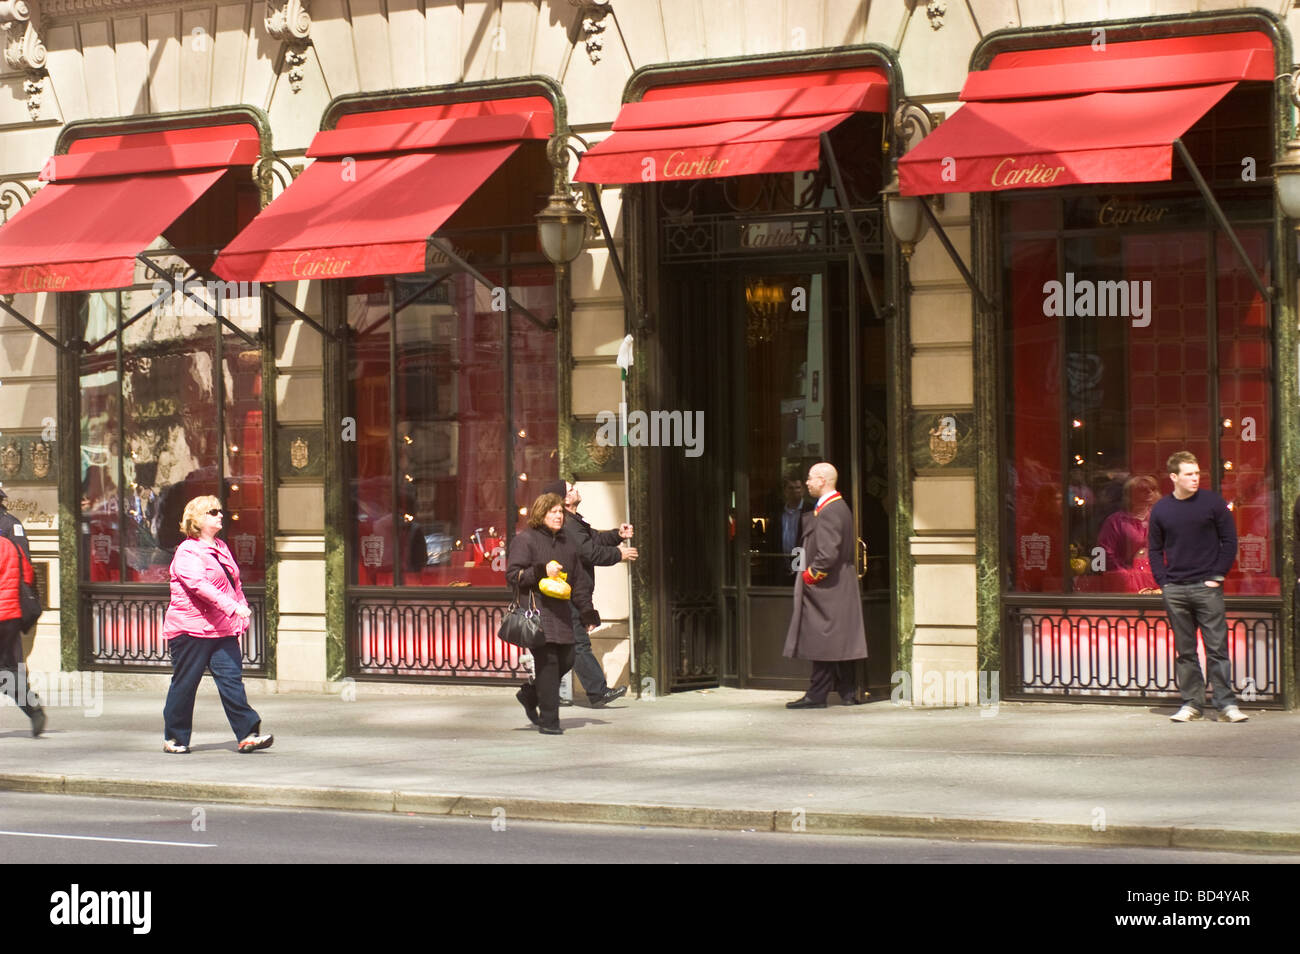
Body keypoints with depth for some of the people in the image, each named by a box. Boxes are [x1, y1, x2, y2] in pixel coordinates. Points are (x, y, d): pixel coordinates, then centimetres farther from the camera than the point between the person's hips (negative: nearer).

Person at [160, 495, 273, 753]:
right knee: (185, 684, 1)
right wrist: (232, 606, -33)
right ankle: (174, 738, 14)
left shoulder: (221, 548, 18)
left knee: (231, 679, -5)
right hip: (191, 629, -7)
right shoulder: (187, 552, -10)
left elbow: (234, 584, 27)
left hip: (223, 630, 7)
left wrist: (243, 610, 18)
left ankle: (248, 734, -11)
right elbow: (199, 585, -25)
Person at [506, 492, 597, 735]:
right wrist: (541, 571, -18)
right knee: (547, 662, -10)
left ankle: (530, 695, 25)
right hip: (536, 611, -7)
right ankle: (549, 720, -6)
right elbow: (513, 575, -6)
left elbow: (578, 578, 23)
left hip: (561, 612, 7)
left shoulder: (567, 539, 17)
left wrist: (587, 611, 19)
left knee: (566, 659, 3)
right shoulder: (525, 540, -2)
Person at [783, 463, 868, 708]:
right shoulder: (840, 507, 13)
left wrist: (810, 575, -13)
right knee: (841, 639, 11)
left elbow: (828, 553, -26)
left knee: (823, 641, -6)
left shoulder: (828, 511, -19)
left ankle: (817, 695, -4)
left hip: (826, 587, -10)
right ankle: (848, 693, 14)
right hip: (841, 585, 10)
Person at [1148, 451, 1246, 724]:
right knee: (1185, 650, 6)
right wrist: (1163, 582, 2)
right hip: (1175, 590, 2)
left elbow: (1229, 541, 3)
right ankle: (1191, 703, 11)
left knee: (1217, 647, -4)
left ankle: (1226, 703, -2)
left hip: (1206, 587, -2)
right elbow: (1155, 549, 14)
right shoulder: (1160, 510, 6)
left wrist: (1217, 576, -4)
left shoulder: (1212, 502, 0)